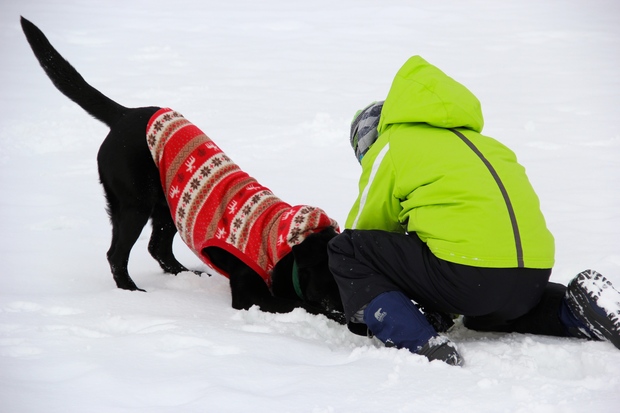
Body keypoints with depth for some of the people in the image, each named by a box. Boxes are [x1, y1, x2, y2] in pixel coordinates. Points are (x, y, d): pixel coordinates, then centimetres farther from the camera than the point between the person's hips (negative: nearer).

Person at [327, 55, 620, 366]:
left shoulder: (389, 146, 11)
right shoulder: (471, 138, 31)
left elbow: (363, 227, 18)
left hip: (467, 270, -7)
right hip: (533, 274, 8)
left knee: (346, 251, 5)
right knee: (483, 312, 41)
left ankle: (422, 344, -12)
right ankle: (576, 310, 12)